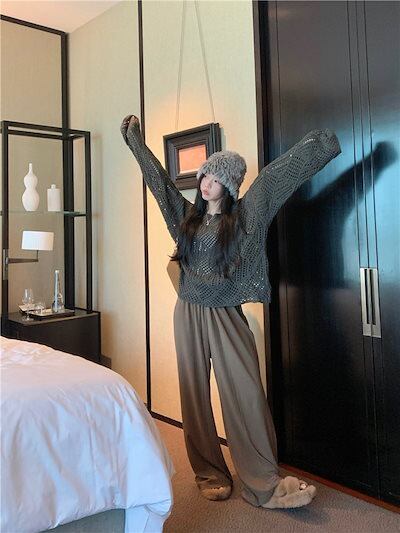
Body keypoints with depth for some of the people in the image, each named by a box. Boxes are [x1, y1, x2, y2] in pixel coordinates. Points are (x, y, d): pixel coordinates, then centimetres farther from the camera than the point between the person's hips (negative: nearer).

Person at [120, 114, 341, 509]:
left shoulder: (244, 213, 1)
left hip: (226, 315, -3)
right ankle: (209, 474, 20)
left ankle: (264, 484, 3)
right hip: (188, 313, 3)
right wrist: (135, 139, 27)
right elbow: (157, 176, 19)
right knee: (195, 395, 6)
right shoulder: (188, 214, 9)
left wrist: (322, 141, -6)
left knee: (246, 394, -7)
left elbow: (285, 167, -3)